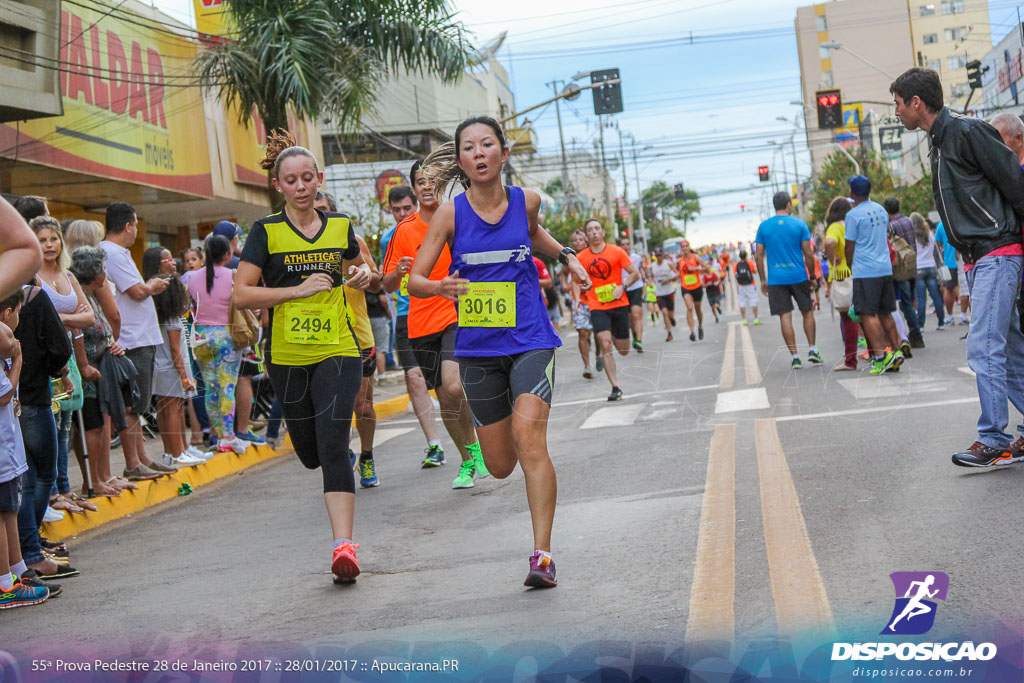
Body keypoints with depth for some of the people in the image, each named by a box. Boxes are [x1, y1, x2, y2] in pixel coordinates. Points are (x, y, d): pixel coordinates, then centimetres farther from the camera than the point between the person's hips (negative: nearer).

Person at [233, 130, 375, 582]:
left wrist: (363, 275, 3)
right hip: (287, 356, 0)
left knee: (332, 445, -15)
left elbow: (357, 268, 27)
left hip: (338, 350, 0)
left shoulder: (341, 226, 7)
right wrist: (298, 290, -14)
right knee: (310, 454, 10)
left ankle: (343, 545, -17)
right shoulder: (266, 231, -2)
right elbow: (241, 295, -7)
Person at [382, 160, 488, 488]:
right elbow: (388, 286, 5)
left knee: (453, 386, -23)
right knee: (444, 398, 9)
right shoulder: (403, 231, 2)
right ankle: (468, 461, 27)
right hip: (421, 324, 3)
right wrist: (399, 272, -17)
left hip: (457, 315, -3)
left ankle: (475, 445, 1)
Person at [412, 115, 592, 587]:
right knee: (500, 465, 8)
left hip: (530, 340, -1)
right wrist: (442, 287, -25)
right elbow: (414, 281, -5)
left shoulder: (526, 201, 1)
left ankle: (542, 556, -20)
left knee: (528, 437, -22)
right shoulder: (451, 214, -5)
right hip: (478, 347, 1)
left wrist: (566, 256, 12)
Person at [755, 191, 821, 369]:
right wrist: (812, 276, 9)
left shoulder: (764, 226, 3)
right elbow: (808, 254, -2)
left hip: (776, 279, 1)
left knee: (785, 317, 1)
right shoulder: (799, 224, -2)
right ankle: (812, 350, 12)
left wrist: (763, 280, 10)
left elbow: (759, 256, 2)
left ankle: (795, 357, 0)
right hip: (799, 276, -1)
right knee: (807, 312, 16)